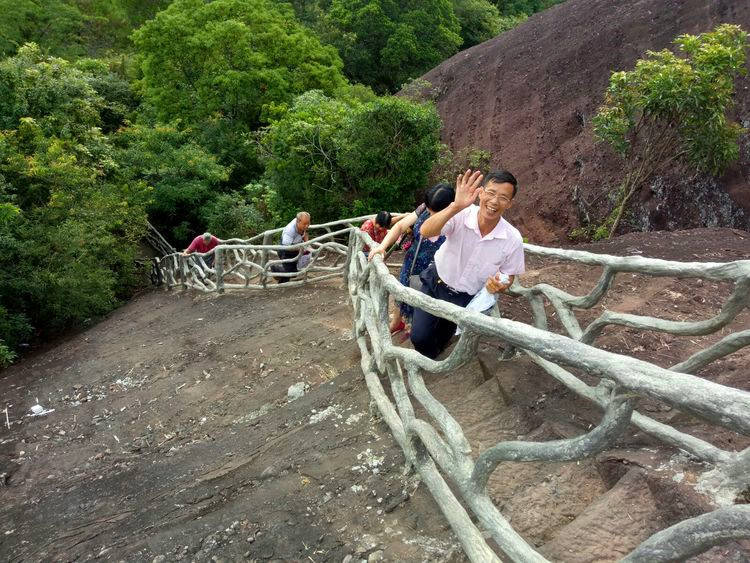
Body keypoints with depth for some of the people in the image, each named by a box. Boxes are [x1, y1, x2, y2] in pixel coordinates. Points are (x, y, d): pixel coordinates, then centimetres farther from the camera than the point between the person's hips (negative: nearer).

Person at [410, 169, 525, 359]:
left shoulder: (513, 239, -19)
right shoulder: (461, 215, -26)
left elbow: (508, 275, -3)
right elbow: (425, 232, -43)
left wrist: (500, 285, -27)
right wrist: (455, 206, -57)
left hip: (466, 299, 1)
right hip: (435, 284, -1)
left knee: (442, 339, 17)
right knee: (419, 337, -6)